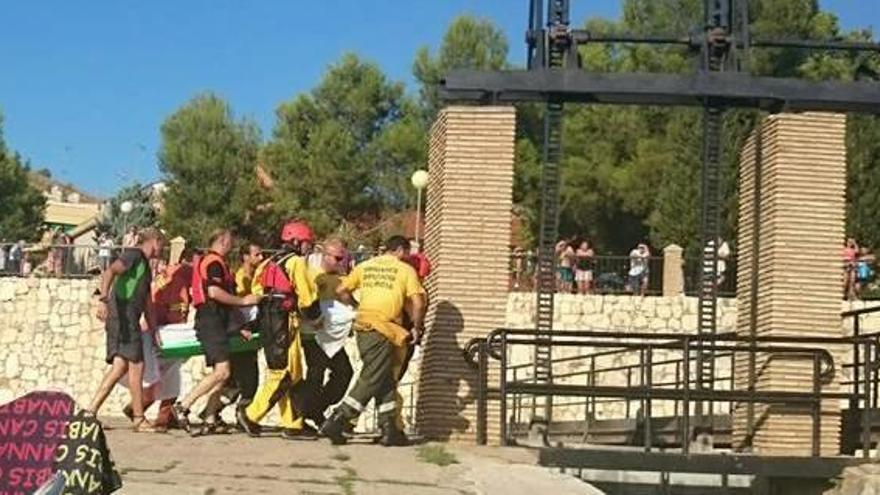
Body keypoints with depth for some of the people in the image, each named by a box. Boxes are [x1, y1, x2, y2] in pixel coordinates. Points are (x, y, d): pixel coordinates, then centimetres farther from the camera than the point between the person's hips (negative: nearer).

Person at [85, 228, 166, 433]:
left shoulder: (145, 266, 25)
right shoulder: (133, 255, -4)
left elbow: (146, 302, 28)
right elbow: (109, 272, -21)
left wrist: (153, 328, 23)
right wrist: (103, 299, -34)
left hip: (130, 320, 9)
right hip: (123, 315, -9)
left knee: (120, 366, 3)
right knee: (136, 365, -6)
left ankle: (91, 410, 1)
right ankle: (139, 419, -1)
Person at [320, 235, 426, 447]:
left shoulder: (366, 266, 15)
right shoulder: (406, 270, 2)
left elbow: (341, 291, 14)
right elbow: (418, 303, -7)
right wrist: (416, 328, 7)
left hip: (362, 326, 6)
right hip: (382, 330, -6)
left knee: (386, 381, 14)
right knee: (371, 380, -2)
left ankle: (389, 430, 14)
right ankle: (336, 421, -10)